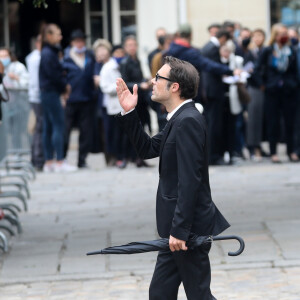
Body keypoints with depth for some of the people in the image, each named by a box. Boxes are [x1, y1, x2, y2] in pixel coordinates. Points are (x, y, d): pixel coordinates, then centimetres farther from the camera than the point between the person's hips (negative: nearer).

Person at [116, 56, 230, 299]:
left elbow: (190, 180, -24)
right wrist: (129, 113, 8)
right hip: (177, 227, 10)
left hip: (190, 228, -10)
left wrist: (179, 230, -25)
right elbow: (148, 149, 17)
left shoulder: (188, 121, -20)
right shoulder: (180, 119, 13)